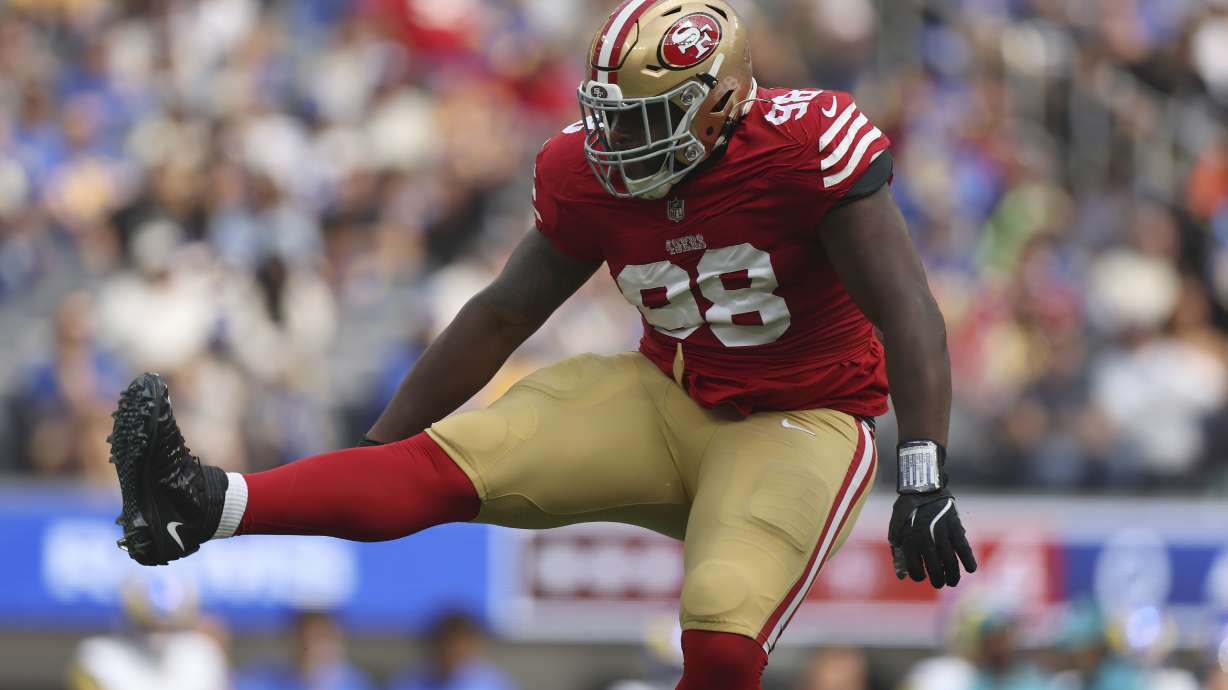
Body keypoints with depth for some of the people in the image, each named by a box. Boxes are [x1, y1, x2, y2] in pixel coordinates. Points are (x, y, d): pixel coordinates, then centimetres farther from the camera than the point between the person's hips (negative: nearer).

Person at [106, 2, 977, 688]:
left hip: (797, 425, -5)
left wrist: (925, 482, -31)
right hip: (671, 405, 5)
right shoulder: (594, 178, -3)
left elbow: (908, 315, -23)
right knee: (451, 462, -15)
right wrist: (374, 448, 7)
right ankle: (207, 505, -32)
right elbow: (499, 318, 7)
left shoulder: (806, 149, -21)